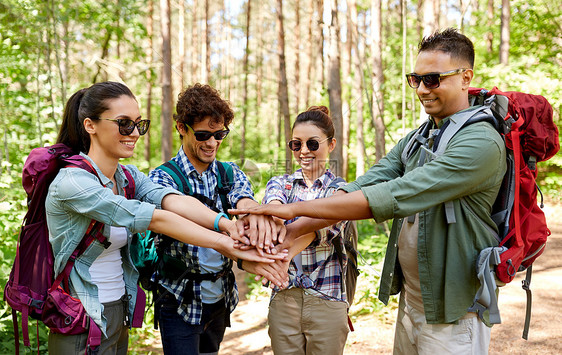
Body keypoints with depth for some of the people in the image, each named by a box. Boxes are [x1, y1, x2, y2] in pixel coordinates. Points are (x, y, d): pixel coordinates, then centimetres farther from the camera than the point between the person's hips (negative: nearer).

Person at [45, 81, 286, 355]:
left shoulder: (128, 177, 4)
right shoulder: (71, 183, -20)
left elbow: (172, 201, -16)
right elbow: (153, 218, -27)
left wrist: (225, 223, -35)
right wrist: (226, 245, -31)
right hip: (82, 329, -7)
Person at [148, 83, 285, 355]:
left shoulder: (230, 174, 4)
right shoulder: (162, 178, -10)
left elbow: (243, 200, -18)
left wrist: (257, 212, -45)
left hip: (221, 298, 5)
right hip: (181, 302, -4)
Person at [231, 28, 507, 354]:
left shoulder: (482, 142, -20)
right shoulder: (415, 139, 8)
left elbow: (393, 197, -28)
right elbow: (362, 186, -5)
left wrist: (295, 208, -27)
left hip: (453, 315, -7)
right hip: (410, 302, 7)